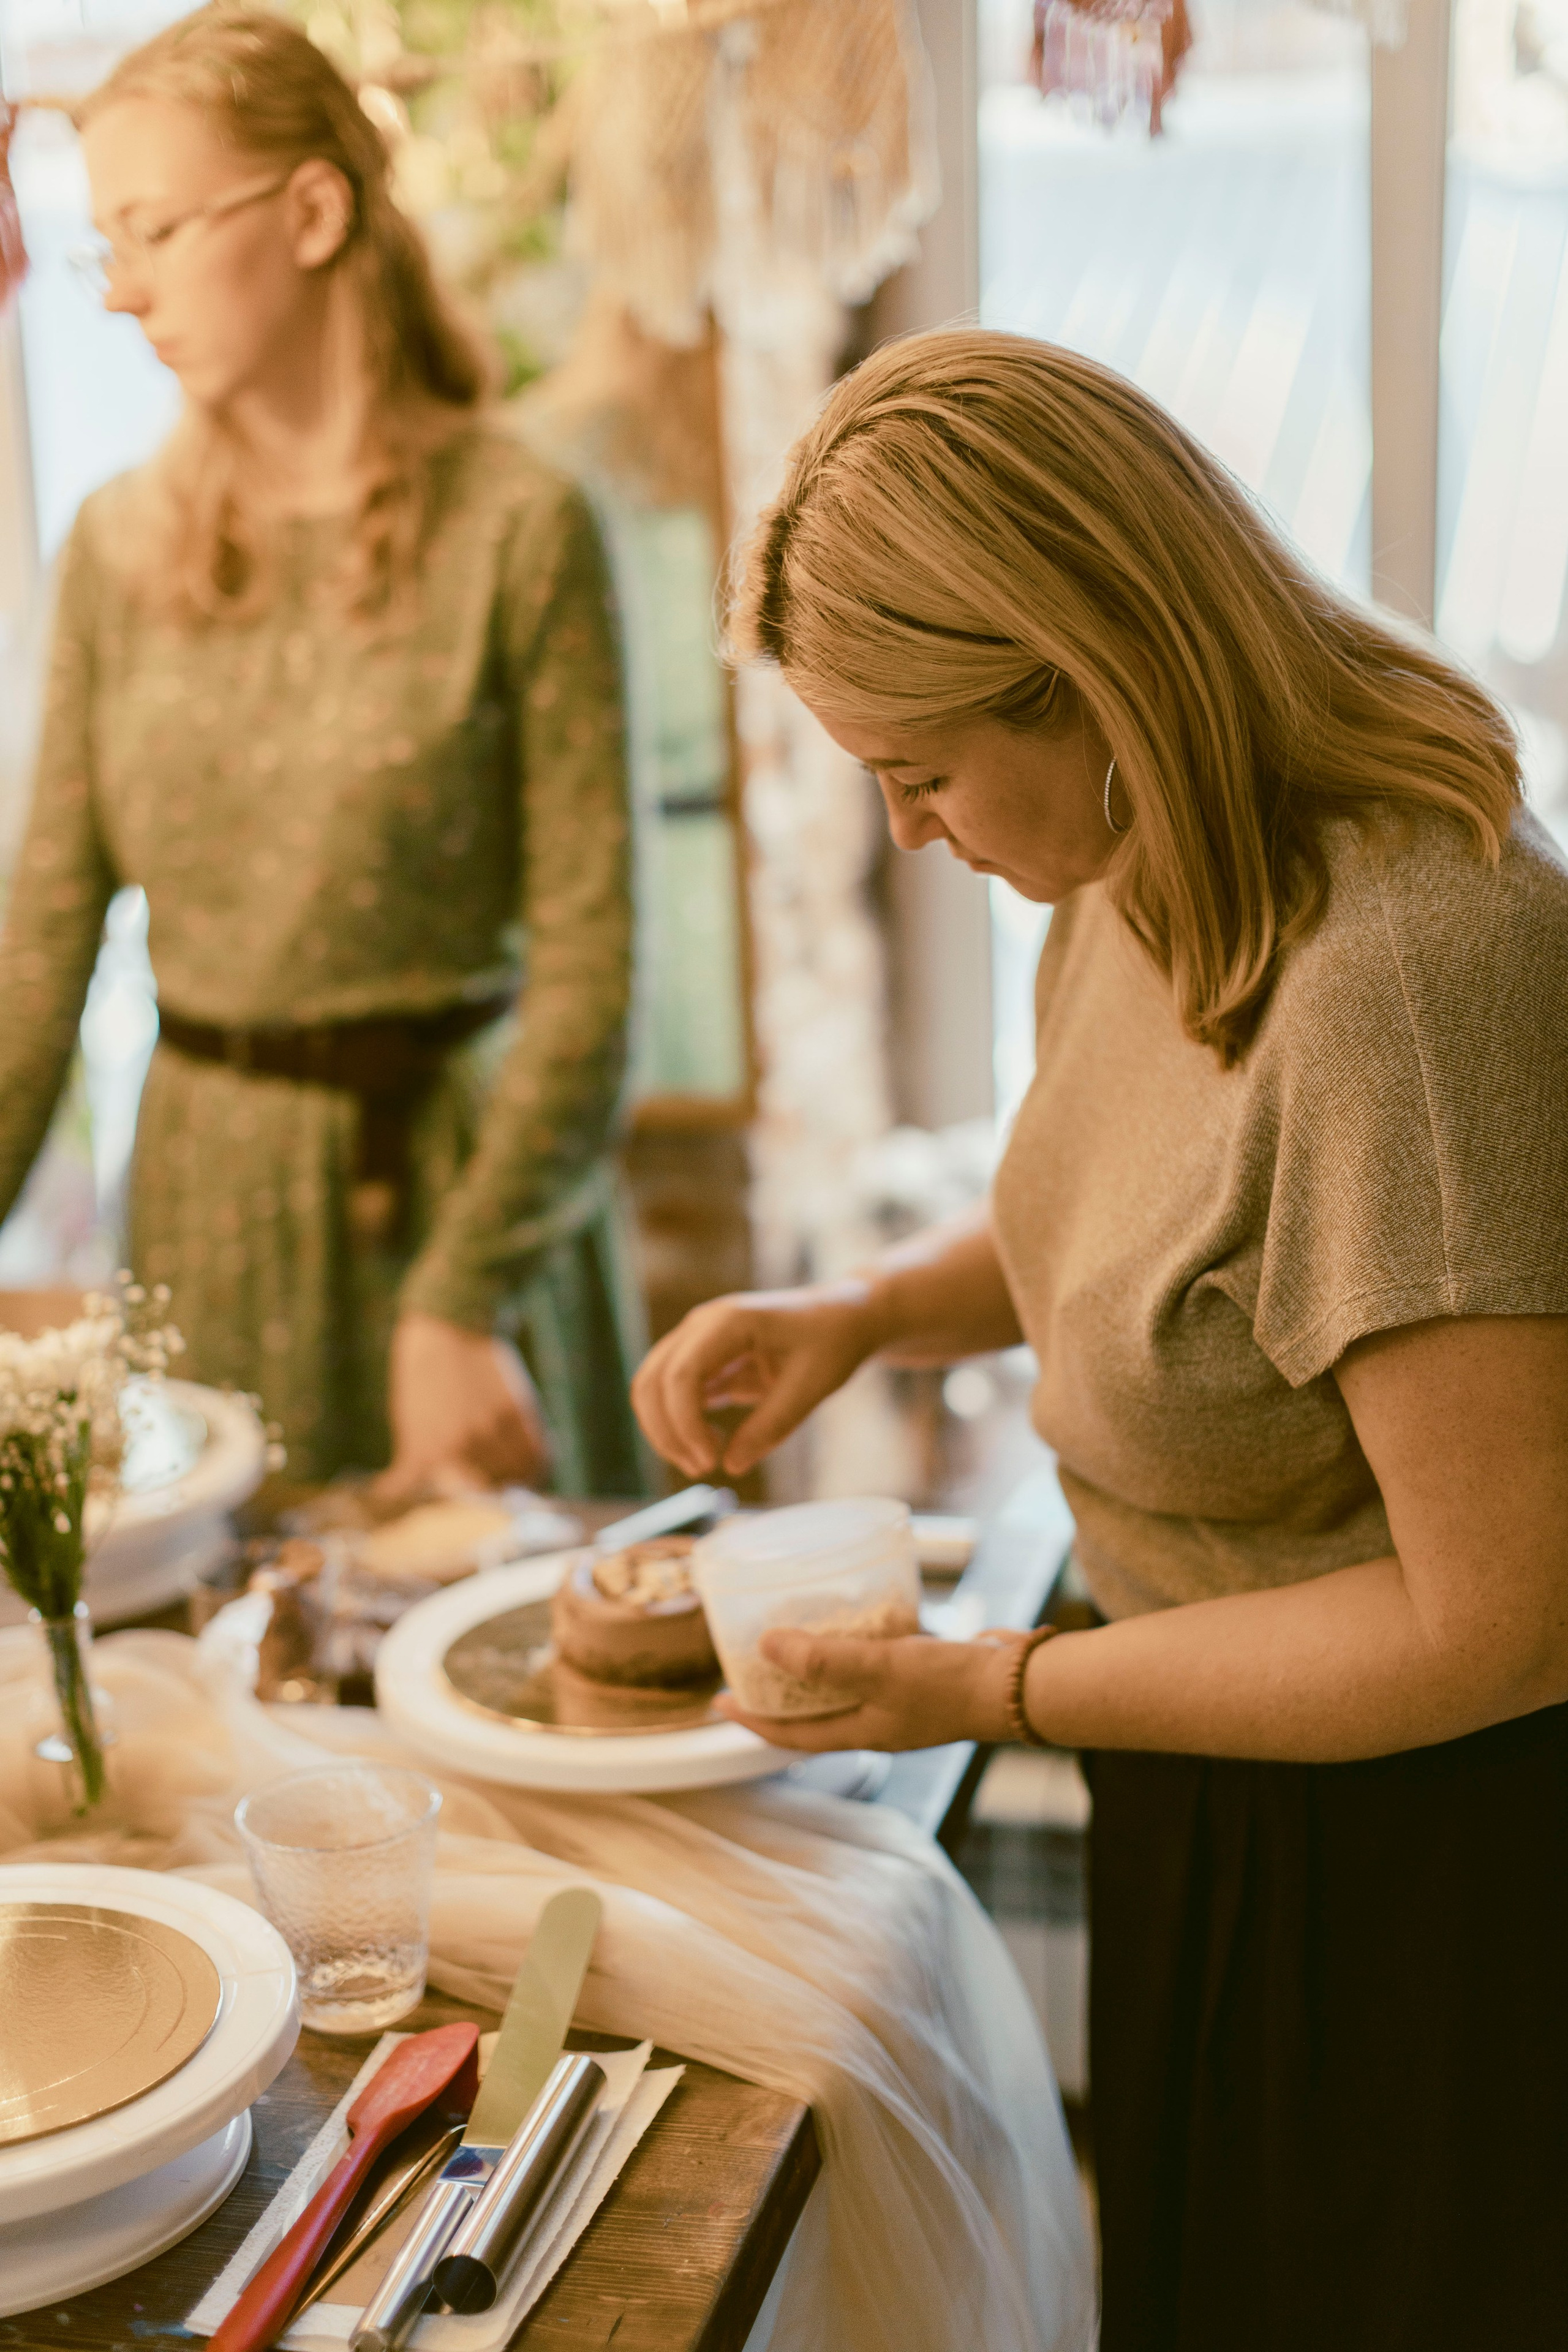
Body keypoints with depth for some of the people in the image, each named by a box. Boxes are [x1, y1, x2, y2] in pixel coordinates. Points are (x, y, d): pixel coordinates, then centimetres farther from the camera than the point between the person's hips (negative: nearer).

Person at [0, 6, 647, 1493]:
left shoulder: (515, 530, -10)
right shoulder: (120, 544, 4)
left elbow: (586, 966, -13)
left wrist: (461, 1311, -17)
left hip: (463, 1159, -3)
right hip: (204, 1169, 4)